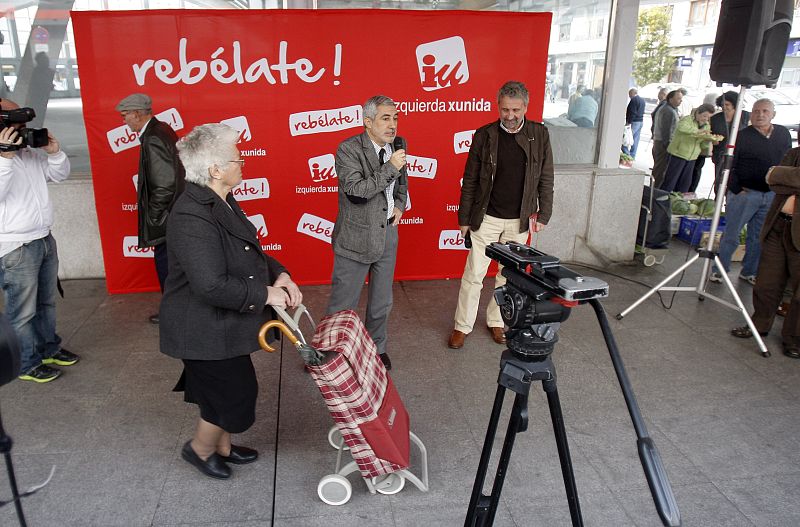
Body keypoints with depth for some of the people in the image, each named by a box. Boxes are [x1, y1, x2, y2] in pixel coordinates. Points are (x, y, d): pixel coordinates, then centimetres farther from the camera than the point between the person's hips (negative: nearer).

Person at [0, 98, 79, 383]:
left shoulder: (31, 153, 8)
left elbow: (60, 174, 16)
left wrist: (54, 152, -2)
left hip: (45, 239, 8)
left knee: (47, 301, 21)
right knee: (23, 311, 2)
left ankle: (49, 349, 37)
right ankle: (27, 364, 17)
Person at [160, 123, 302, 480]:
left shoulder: (220, 203, 4)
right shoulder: (192, 217, -28)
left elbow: (248, 253, 13)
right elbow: (211, 286, -33)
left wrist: (277, 273, -4)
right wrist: (264, 294, -23)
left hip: (220, 325, 10)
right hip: (204, 330, -10)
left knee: (224, 391, 22)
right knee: (237, 393, 3)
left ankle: (222, 446, 43)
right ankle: (200, 448, 29)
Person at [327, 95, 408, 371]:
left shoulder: (398, 145, 4)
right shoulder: (348, 149, -16)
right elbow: (355, 191, -26)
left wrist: (399, 206, 4)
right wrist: (390, 168, -27)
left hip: (387, 236, 6)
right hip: (356, 239, -6)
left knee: (382, 303, 20)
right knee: (342, 306, 5)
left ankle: (376, 348, 41)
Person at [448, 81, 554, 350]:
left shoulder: (539, 134, -2)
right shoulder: (484, 135, -6)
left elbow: (545, 179, 3)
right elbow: (470, 181, -2)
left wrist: (543, 214, 0)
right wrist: (464, 219, -1)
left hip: (520, 221, 2)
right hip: (486, 218, -2)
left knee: (508, 274, 13)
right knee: (474, 275, 2)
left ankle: (496, 321, 31)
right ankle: (462, 326, 16)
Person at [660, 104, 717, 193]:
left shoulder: (706, 126, 9)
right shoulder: (687, 120, -12)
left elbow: (703, 146, 10)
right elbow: (682, 127, -37)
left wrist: (709, 140, -11)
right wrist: (698, 131, -43)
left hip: (691, 158, 7)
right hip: (677, 155, -7)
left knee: (685, 183, 10)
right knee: (670, 182, -3)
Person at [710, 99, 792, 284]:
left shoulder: (783, 134, 8)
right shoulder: (742, 137, -7)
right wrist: (736, 190, -11)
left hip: (773, 196, 4)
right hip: (744, 193, -4)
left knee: (758, 238, 11)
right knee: (731, 235, 1)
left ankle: (749, 272, 24)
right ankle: (719, 270, 11)